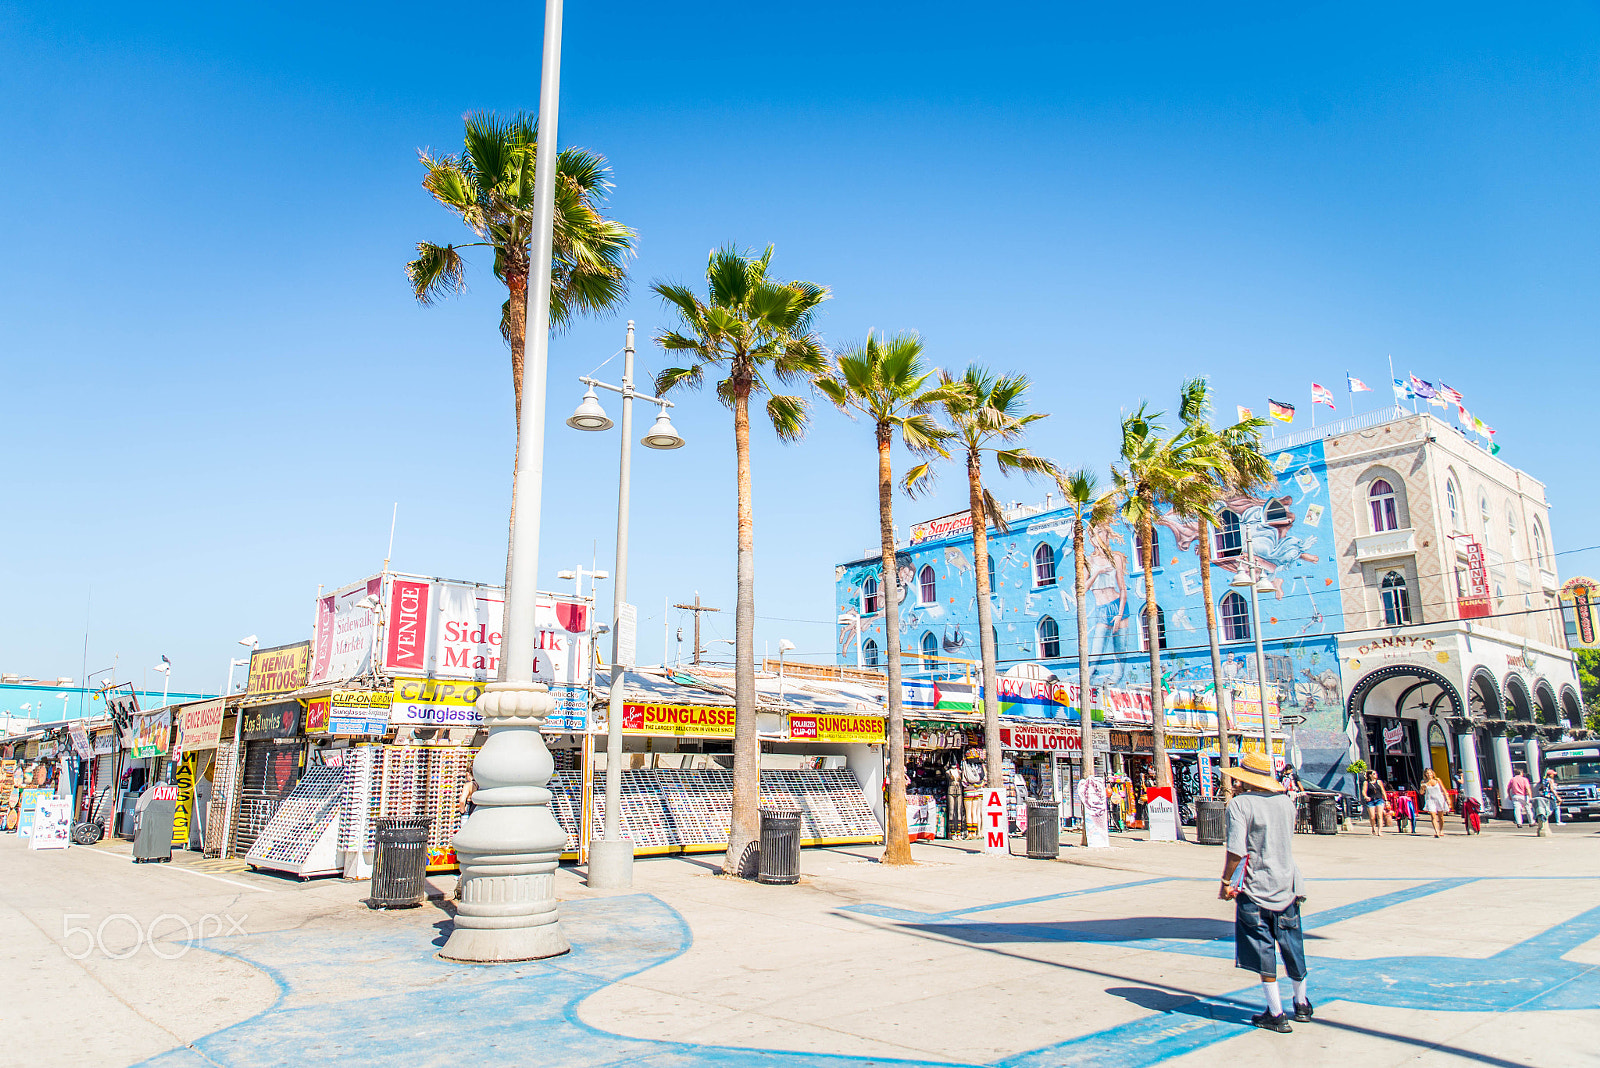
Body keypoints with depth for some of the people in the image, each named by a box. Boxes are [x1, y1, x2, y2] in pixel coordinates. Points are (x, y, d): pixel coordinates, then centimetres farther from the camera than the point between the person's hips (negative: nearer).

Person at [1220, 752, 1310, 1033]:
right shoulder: (1285, 801, 3)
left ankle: (1276, 1014, 7)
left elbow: (1236, 850, -21)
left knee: (1263, 950, 4)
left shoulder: (1240, 804, -14)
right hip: (1286, 883, 6)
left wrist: (1226, 882, -9)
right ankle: (1301, 1004, 36)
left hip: (1254, 886, -6)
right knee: (1292, 946, 19)